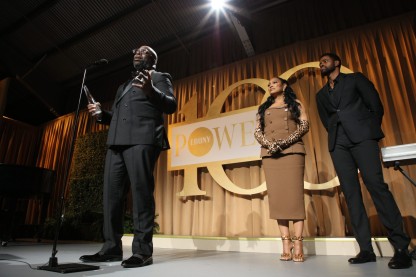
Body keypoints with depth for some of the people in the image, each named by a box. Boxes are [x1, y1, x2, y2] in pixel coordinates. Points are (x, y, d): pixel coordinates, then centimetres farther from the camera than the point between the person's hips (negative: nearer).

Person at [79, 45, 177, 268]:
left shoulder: (159, 77, 14)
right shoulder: (124, 86, 34)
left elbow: (171, 106, -2)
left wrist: (151, 91, -19)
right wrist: (101, 113, 12)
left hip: (142, 139, -7)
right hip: (117, 142, 7)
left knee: (141, 192, -12)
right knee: (111, 192, 1)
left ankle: (142, 250, -8)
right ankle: (111, 247, 7)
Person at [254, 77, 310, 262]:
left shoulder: (295, 103, 17)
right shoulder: (264, 108, 23)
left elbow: (304, 125, 3)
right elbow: (257, 132, 12)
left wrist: (285, 142, -11)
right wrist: (268, 143, -9)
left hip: (292, 151, -2)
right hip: (270, 154, 3)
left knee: (294, 194, -10)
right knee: (277, 196, -5)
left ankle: (298, 244, -7)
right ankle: (286, 243, -3)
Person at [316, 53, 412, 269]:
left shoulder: (355, 78, 14)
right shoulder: (321, 95, 24)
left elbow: (376, 105, 8)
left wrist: (370, 131, 4)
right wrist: (336, 135, 9)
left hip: (362, 137, -4)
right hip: (337, 143, 4)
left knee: (376, 185, -16)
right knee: (351, 193, -4)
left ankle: (401, 247, -10)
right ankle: (366, 249, -3)